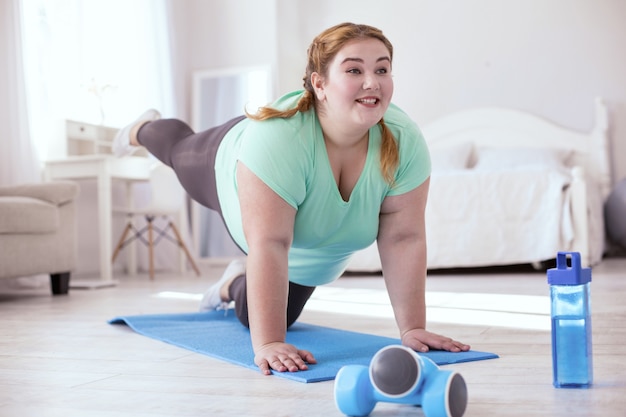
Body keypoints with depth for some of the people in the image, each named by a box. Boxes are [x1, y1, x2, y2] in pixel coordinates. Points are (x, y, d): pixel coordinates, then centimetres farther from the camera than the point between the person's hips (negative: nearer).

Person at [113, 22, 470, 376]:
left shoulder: (405, 141, -35)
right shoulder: (277, 138, -46)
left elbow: (404, 239, -30)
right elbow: (268, 245, -48)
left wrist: (413, 329, -30)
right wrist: (267, 344, -50)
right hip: (231, 178, -2)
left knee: (260, 316, 13)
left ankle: (235, 283, 46)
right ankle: (142, 130, 63)